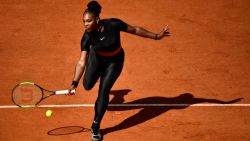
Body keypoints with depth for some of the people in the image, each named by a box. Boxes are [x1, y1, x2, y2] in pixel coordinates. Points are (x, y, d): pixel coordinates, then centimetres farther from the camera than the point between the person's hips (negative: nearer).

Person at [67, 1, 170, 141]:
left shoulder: (113, 24, -34)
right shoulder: (87, 37, -31)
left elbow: (135, 30, -18)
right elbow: (82, 62, -32)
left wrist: (156, 36, -11)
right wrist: (75, 83, -43)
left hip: (114, 61, -2)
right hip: (97, 58, 2)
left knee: (103, 92, -9)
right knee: (87, 85, 8)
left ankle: (96, 127, 7)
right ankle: (99, 73, 47)